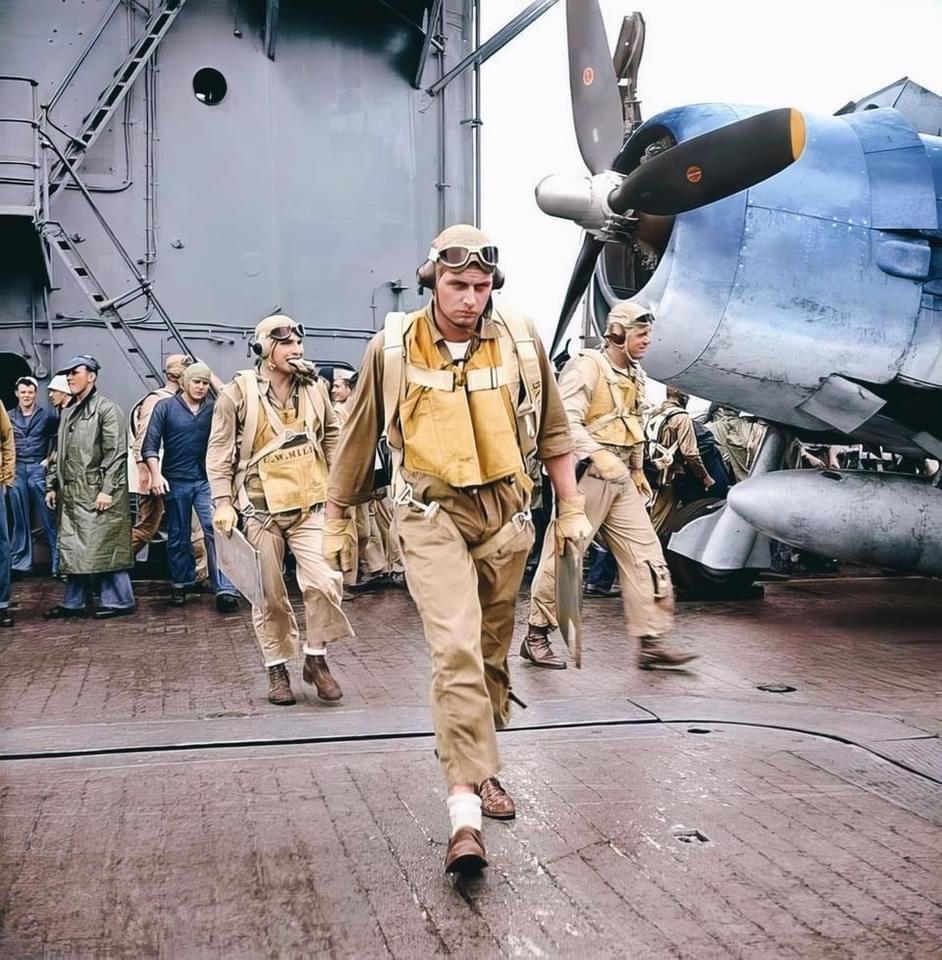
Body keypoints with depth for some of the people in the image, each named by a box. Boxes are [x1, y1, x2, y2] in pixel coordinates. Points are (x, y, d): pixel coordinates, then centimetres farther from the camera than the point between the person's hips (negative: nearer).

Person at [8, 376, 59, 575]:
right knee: (20, 519, 8)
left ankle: (59, 562, 0)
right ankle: (21, 562, 15)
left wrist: (51, 458, 0)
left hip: (38, 469, -2)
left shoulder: (46, 416, 1)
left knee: (48, 518, -3)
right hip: (17, 470, 3)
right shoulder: (9, 417, 8)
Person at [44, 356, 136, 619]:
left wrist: (107, 489, -18)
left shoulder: (106, 408, -7)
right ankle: (74, 602, 19)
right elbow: (59, 452, 24)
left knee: (105, 547, -5)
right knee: (73, 550, 11)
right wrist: (52, 486, 17)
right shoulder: (68, 412, 18)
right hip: (71, 494, 8)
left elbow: (116, 452, -13)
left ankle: (120, 600, 4)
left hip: (97, 493, -8)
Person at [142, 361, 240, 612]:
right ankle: (181, 584, 27)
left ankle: (225, 590, -13)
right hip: (175, 481, 0)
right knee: (178, 535, 11)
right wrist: (156, 474, -13)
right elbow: (150, 445, -2)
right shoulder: (166, 406, 1)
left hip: (206, 480, 0)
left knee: (215, 530, -11)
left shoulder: (214, 409, 3)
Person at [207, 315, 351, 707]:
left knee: (326, 582, -10)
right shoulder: (239, 392, -5)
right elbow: (219, 452, -3)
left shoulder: (313, 388, 6)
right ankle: (277, 667, 22)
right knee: (270, 595, 5)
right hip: (261, 508, -2)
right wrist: (222, 503, -7)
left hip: (309, 504, 3)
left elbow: (332, 435, 17)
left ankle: (316, 658, 11)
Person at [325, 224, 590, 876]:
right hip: (433, 514, -3)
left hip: (505, 513, 3)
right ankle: (465, 808, -14)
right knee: (456, 648, -16)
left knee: (492, 651, 13)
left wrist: (572, 509, 10)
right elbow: (359, 440, 6)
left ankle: (477, 761, 34)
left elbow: (552, 430, 10)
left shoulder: (520, 340, -1)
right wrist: (339, 521, 11)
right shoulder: (393, 348, -5)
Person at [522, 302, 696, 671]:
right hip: (586, 476, -8)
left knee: (645, 555, 2)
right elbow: (566, 423, -22)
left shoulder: (635, 376, 15)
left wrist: (638, 470, 22)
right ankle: (535, 637, 14)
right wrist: (599, 457, -34)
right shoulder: (586, 368, -11)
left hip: (621, 480, 8)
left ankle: (651, 643, 6)